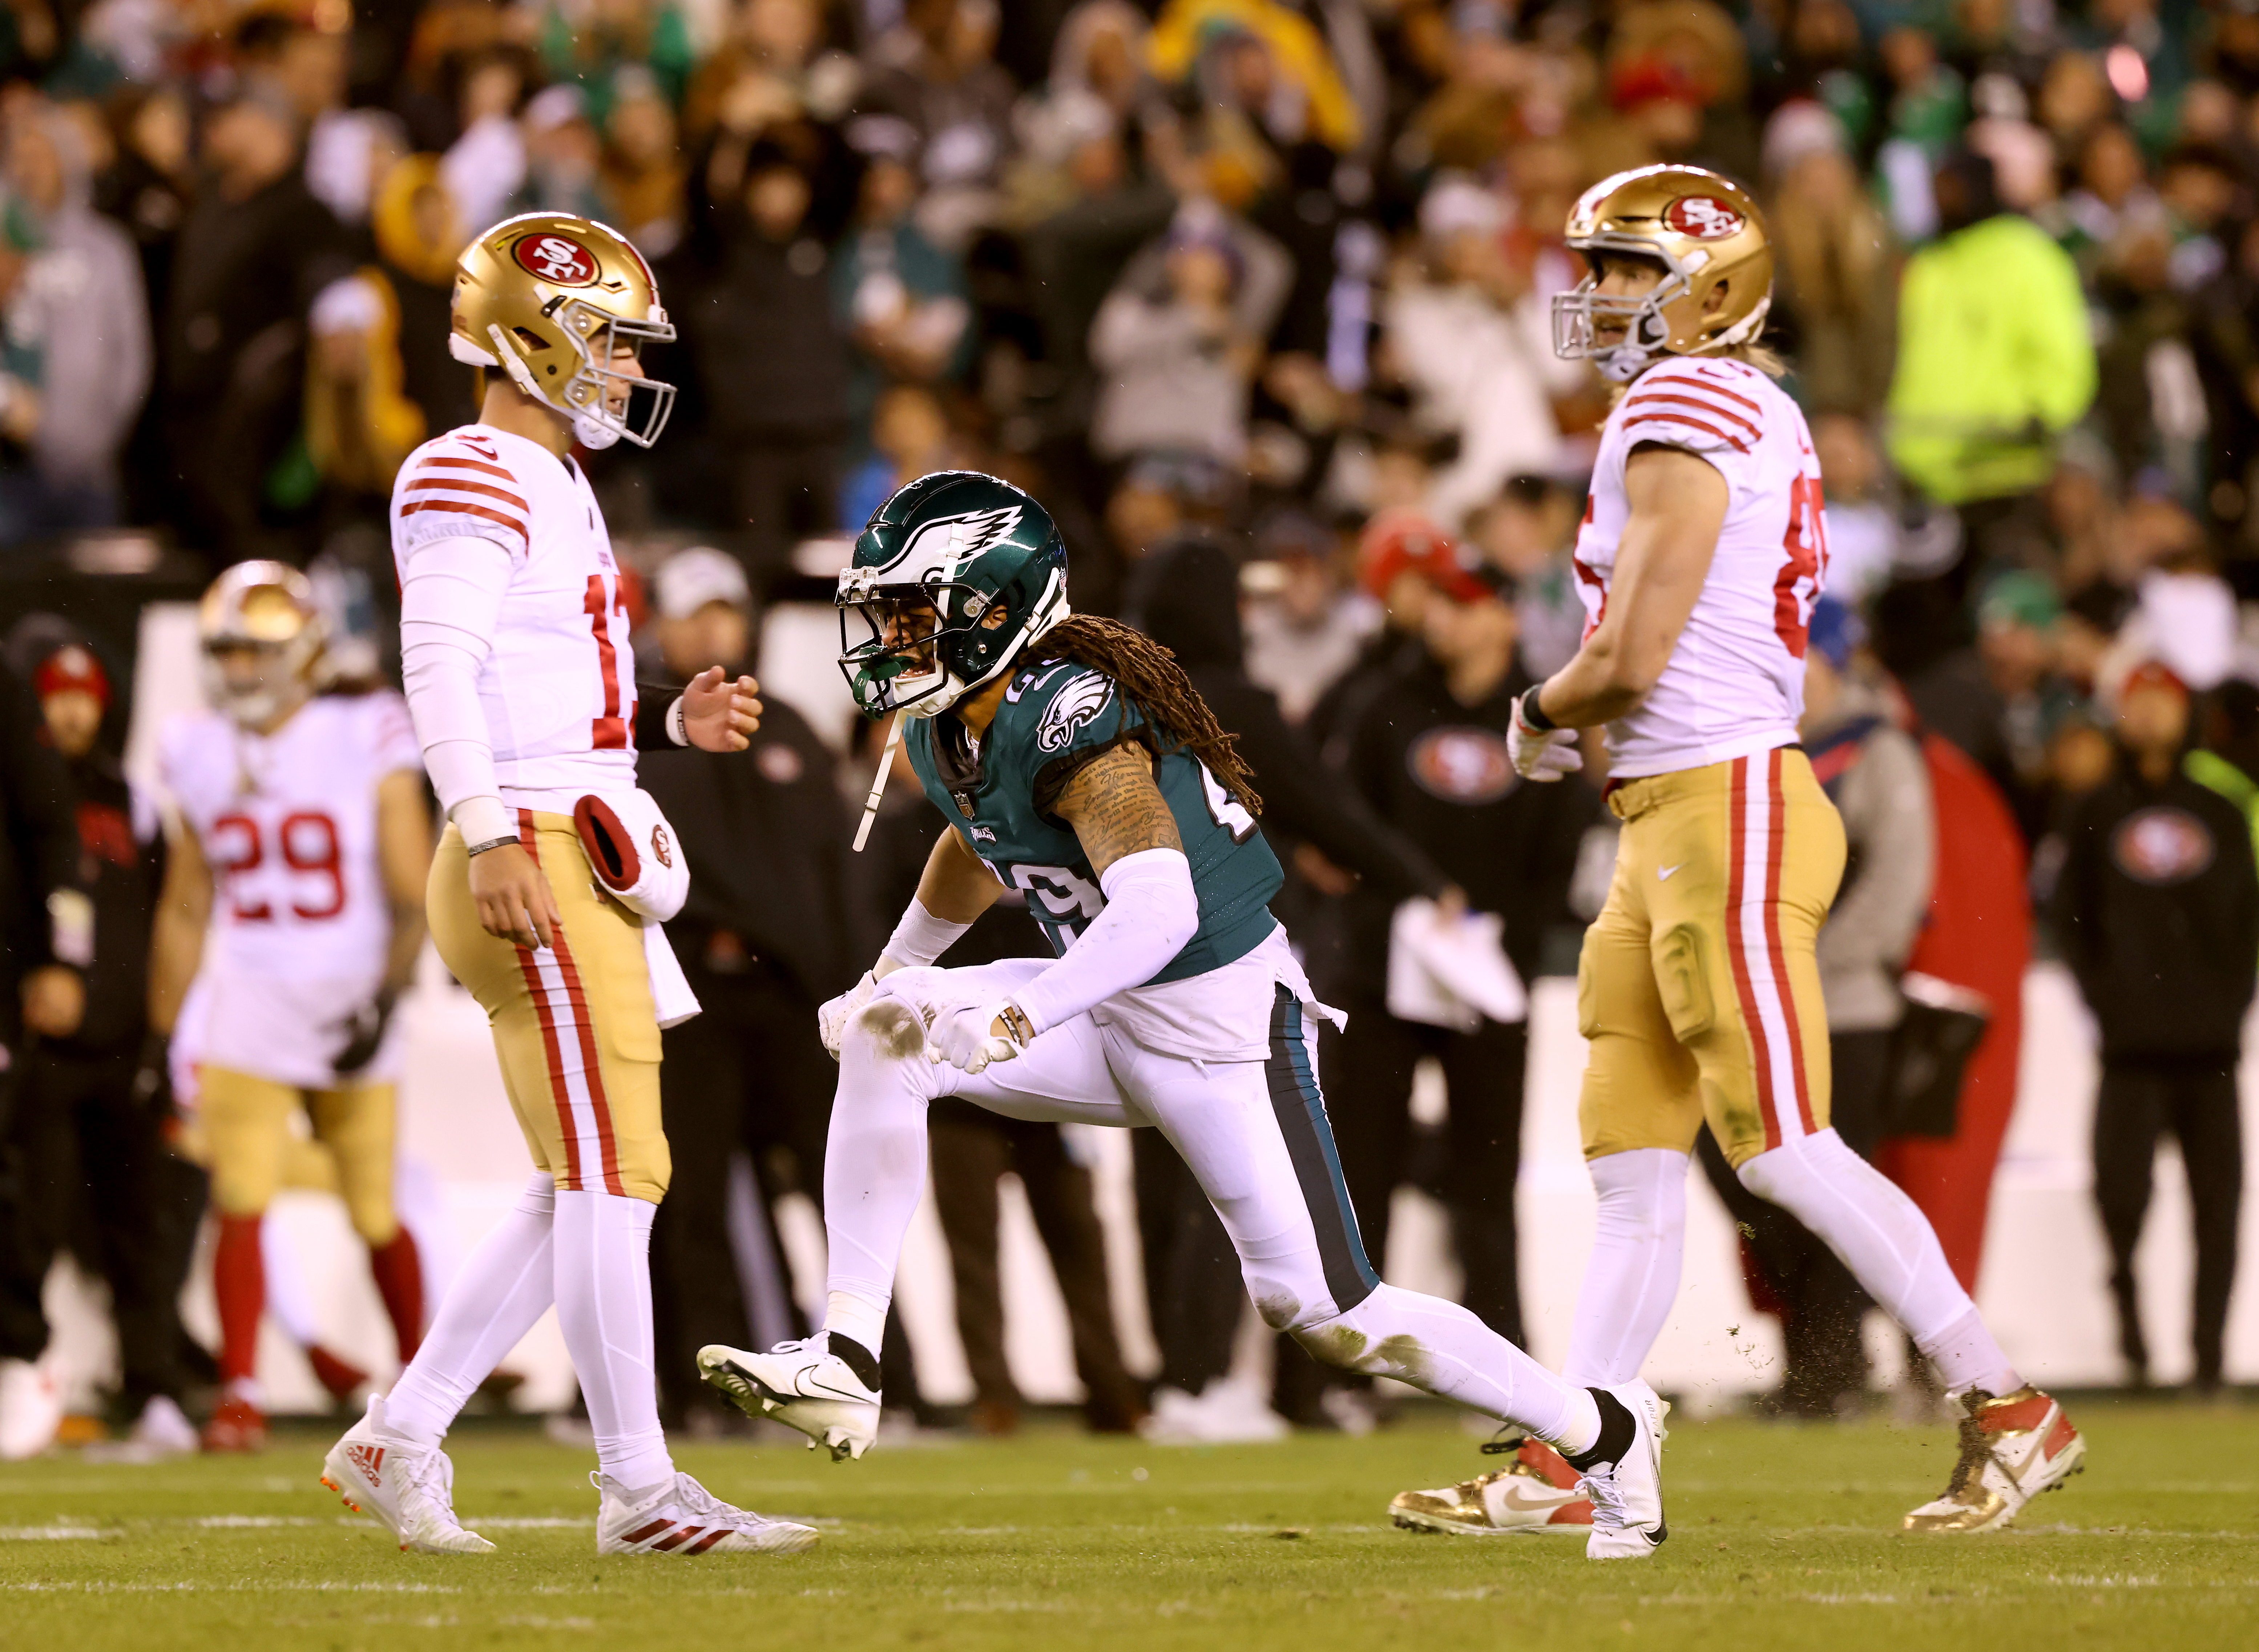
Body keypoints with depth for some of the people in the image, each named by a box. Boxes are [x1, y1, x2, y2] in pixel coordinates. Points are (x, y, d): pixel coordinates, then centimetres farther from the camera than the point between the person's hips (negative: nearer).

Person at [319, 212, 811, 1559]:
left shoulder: (555, 490, 22)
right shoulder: (473, 480, -9)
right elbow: (438, 671, -19)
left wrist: (677, 720, 10)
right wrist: (493, 840, -27)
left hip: (581, 868, 10)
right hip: (529, 862, -10)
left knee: (591, 1187, 11)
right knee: (615, 1172, -10)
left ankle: (399, 1440, 15)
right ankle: (641, 1491, -7)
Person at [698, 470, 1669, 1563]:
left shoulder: (1069, 718, -27)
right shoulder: (944, 730, 1)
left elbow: (1161, 906, -39)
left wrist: (1013, 1022, -46)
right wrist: (889, 974, 32)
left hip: (1224, 1020, -8)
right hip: (1116, 1016, 8)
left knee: (1321, 1308, -9)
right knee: (884, 1037, -11)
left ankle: (1602, 1431, 10)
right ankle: (845, 1367, -13)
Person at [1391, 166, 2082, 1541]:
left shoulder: (1681, 413, -14)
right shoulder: (1758, 420, 16)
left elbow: (1633, 659, -19)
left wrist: (1541, 714, 2)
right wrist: (1581, 723, 15)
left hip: (1724, 808, -10)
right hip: (1669, 821, 10)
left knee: (1785, 1147, -9)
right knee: (1634, 1164, 8)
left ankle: (2011, 1412, -5)